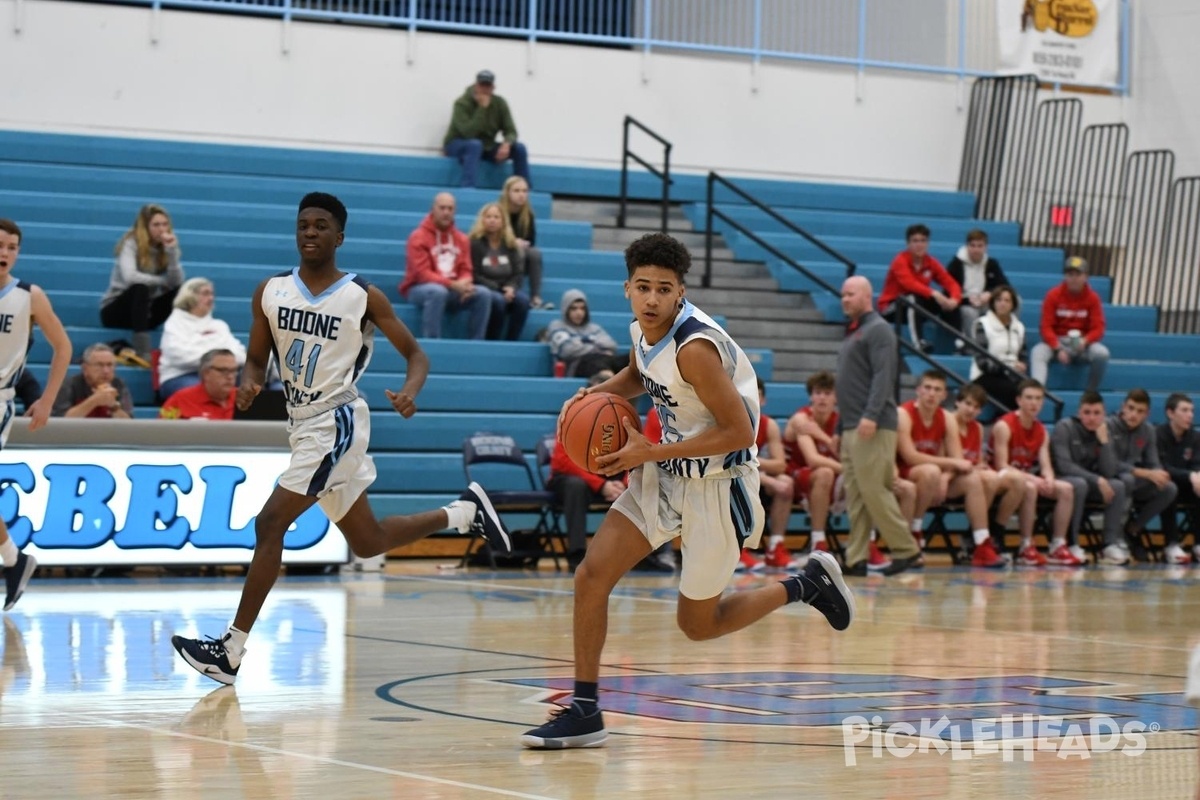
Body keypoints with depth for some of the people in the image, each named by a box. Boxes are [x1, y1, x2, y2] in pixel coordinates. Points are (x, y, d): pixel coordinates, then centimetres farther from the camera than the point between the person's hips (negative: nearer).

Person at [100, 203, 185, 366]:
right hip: (115, 310, -5)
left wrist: (172, 251, -23)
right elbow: (129, 276, -32)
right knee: (140, 289, -36)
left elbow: (177, 282, -13)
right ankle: (142, 352, -46)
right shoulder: (131, 243, -13)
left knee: (181, 292, -17)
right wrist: (163, 281, -21)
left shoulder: (165, 246, 2)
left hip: (144, 311, 5)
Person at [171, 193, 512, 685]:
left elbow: (415, 354, -2)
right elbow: (256, 360, 10)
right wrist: (249, 385, -14)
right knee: (367, 541, 16)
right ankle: (465, 511, 35)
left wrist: (410, 391, -24)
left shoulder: (364, 297, -8)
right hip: (303, 426, 7)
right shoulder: (270, 293, 4)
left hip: (336, 424, -7)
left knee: (269, 525, -15)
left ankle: (231, 650, -12)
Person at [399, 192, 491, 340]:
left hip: (453, 289, 6)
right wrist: (452, 284, -27)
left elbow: (465, 270, 9)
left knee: (484, 295, -16)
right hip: (420, 289, -6)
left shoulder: (461, 239, 10)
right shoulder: (419, 237, -8)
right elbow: (422, 273, -17)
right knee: (438, 292, -40)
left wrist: (465, 284, -18)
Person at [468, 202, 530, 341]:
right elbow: (474, 276, -8)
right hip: (483, 290, -4)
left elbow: (519, 273, 8)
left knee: (523, 299, -28)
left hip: (506, 291, 4)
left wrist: (511, 287, -13)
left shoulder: (510, 244, 11)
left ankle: (511, 343, -23)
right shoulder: (475, 243, -4)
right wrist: (497, 288, -16)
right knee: (498, 300, -37)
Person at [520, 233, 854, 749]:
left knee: (698, 625, 6)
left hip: (717, 484, -7)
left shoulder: (695, 347, -27)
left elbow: (739, 432, -26)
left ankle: (806, 585, 27)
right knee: (591, 576, -6)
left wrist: (651, 453, -23)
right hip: (665, 474, 7)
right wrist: (596, 393, 1)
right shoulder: (642, 330, -2)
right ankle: (584, 712, 2)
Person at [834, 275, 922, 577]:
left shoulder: (877, 329, -6)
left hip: (872, 427, -9)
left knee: (874, 491, -11)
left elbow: (883, 376, -17)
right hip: (850, 427, 9)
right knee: (855, 495, 5)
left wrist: (871, 415, -25)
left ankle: (907, 551, -4)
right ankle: (856, 559, 4)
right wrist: (841, 425, 18)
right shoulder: (852, 333, 21)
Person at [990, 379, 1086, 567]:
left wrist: (1049, 479, -23)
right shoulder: (1004, 426, -13)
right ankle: (1026, 549, -31)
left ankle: (1058, 547, -11)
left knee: (1066, 488, -10)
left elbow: (1046, 465, 2)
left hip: (1028, 478, 8)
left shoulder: (1041, 431, 9)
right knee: (1029, 487, -37)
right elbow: (1001, 466, -20)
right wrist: (1032, 478, -30)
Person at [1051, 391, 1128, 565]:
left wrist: (1104, 441, -18)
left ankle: (1112, 544, -21)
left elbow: (1109, 472, -8)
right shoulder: (1065, 427, -12)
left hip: (1090, 483, 5)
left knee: (1118, 486, -21)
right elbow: (1064, 466, -22)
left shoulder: (1104, 433, 2)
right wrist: (1097, 480, -27)